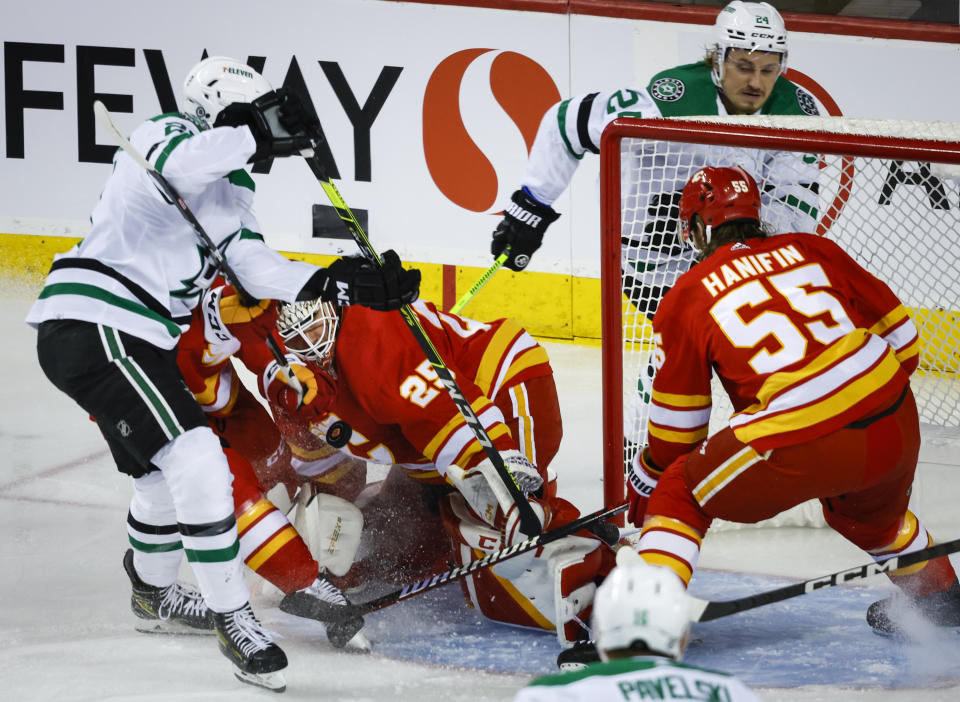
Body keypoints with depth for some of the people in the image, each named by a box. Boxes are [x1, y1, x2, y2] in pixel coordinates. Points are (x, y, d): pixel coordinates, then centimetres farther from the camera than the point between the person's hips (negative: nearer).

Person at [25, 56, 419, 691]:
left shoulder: (230, 190, 19)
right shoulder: (167, 136, -9)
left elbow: (259, 271, 13)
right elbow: (177, 167, -35)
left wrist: (346, 284, 2)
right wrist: (257, 135, -28)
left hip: (138, 339, 11)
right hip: (93, 325, -11)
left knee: (166, 468, 29)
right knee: (197, 464, -17)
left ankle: (155, 589, 52)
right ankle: (234, 621, -14)